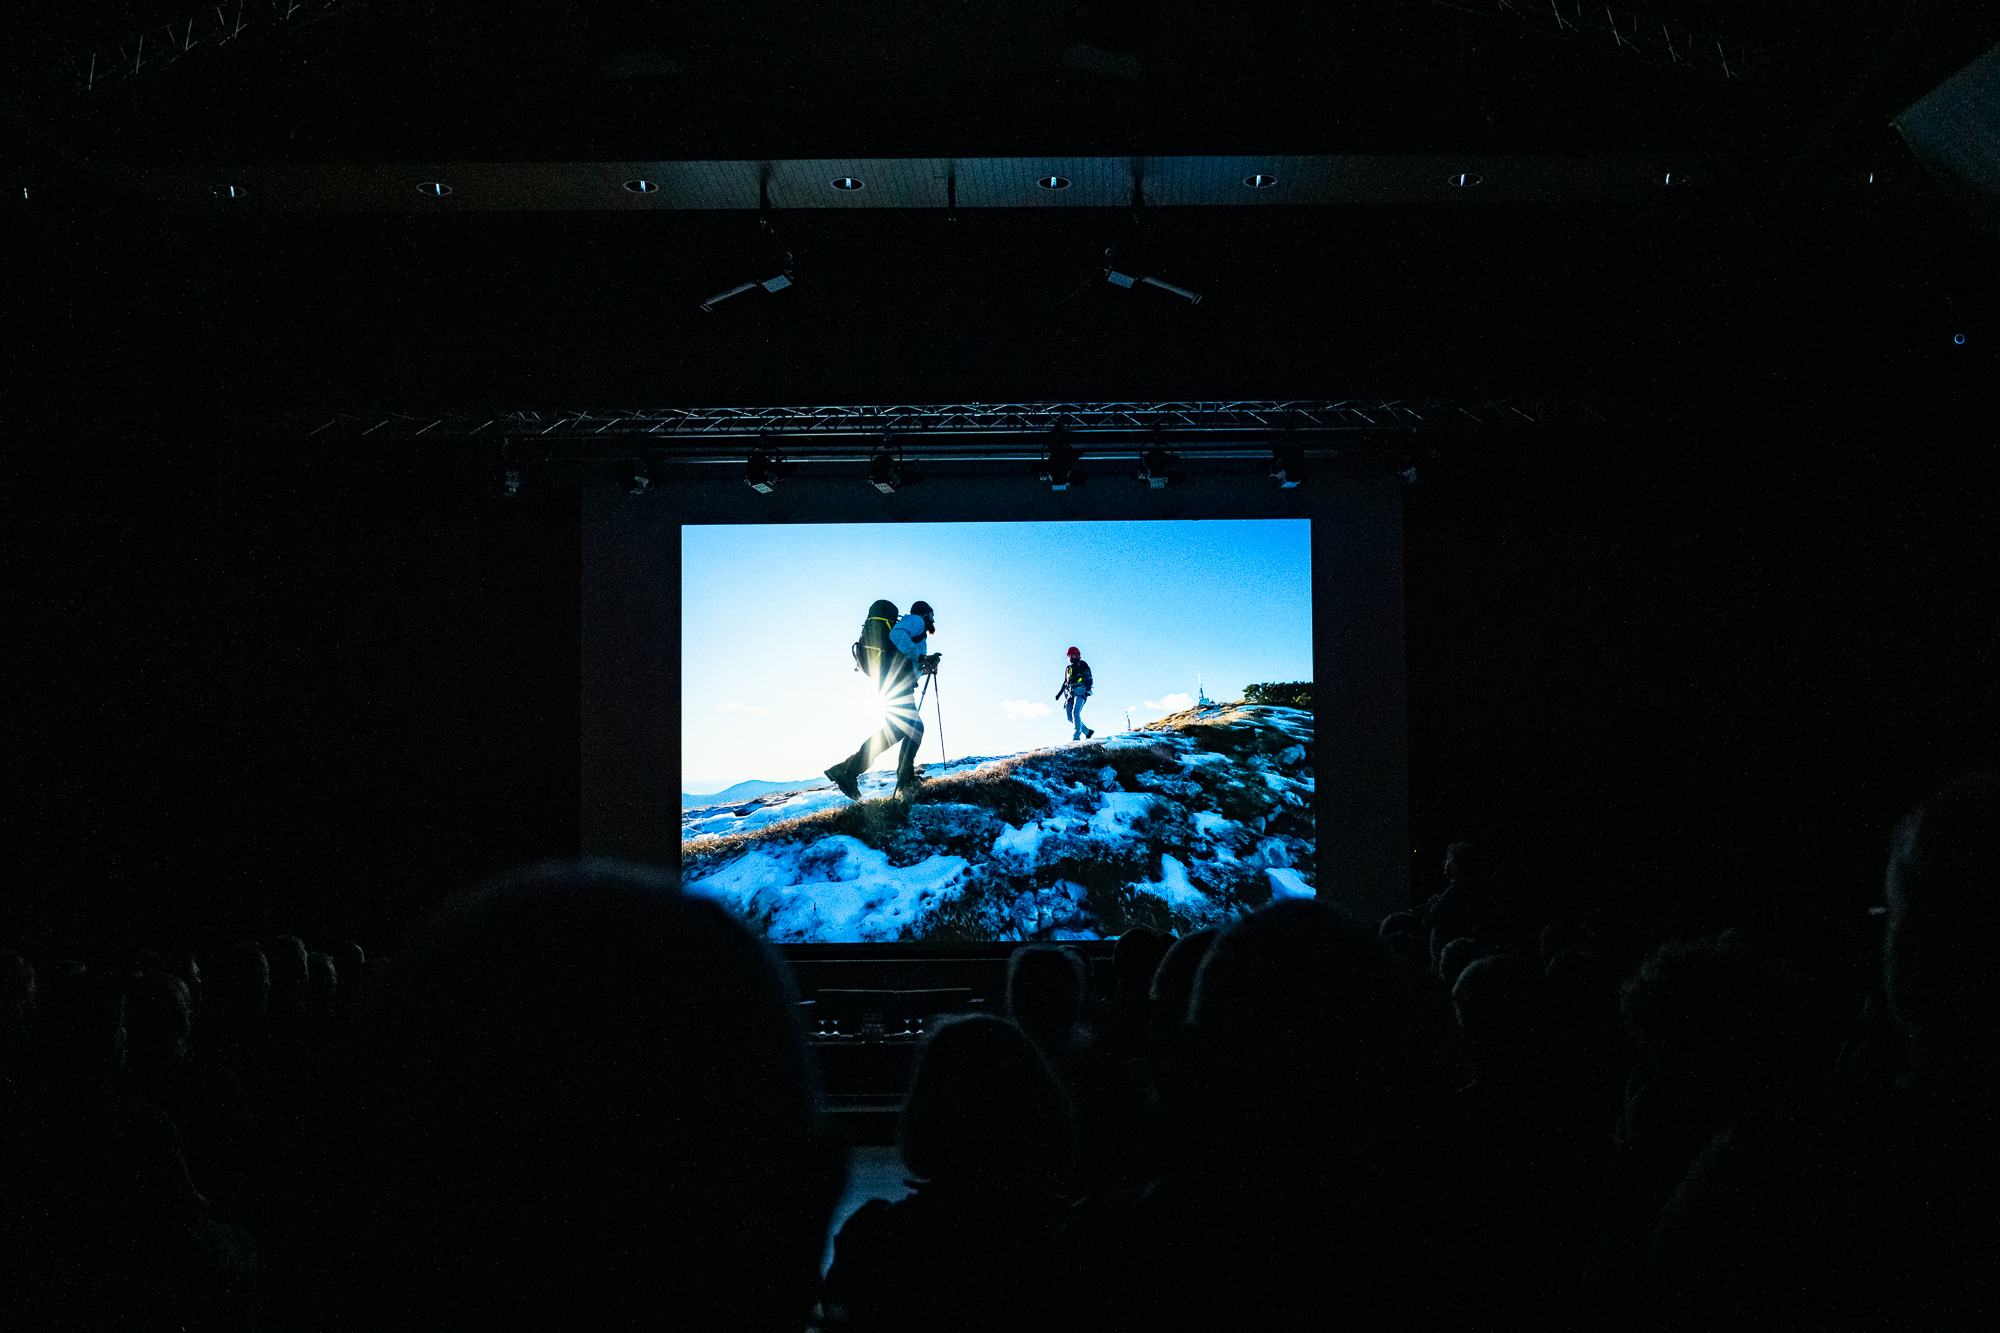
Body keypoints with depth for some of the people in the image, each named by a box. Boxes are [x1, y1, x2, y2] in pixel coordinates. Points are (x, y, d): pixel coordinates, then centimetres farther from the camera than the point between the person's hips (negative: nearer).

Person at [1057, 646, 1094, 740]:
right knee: (1069, 716, -3)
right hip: (1070, 693, 7)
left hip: (1080, 691, -7)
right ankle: (1087, 731, 9)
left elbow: (1088, 678, -3)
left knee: (1075, 712, -23)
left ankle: (1077, 736, -26)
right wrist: (1060, 693, 20)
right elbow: (1065, 682, 31)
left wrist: (1088, 690, -17)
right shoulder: (1068, 668, 26)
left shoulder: (1083, 665, 6)